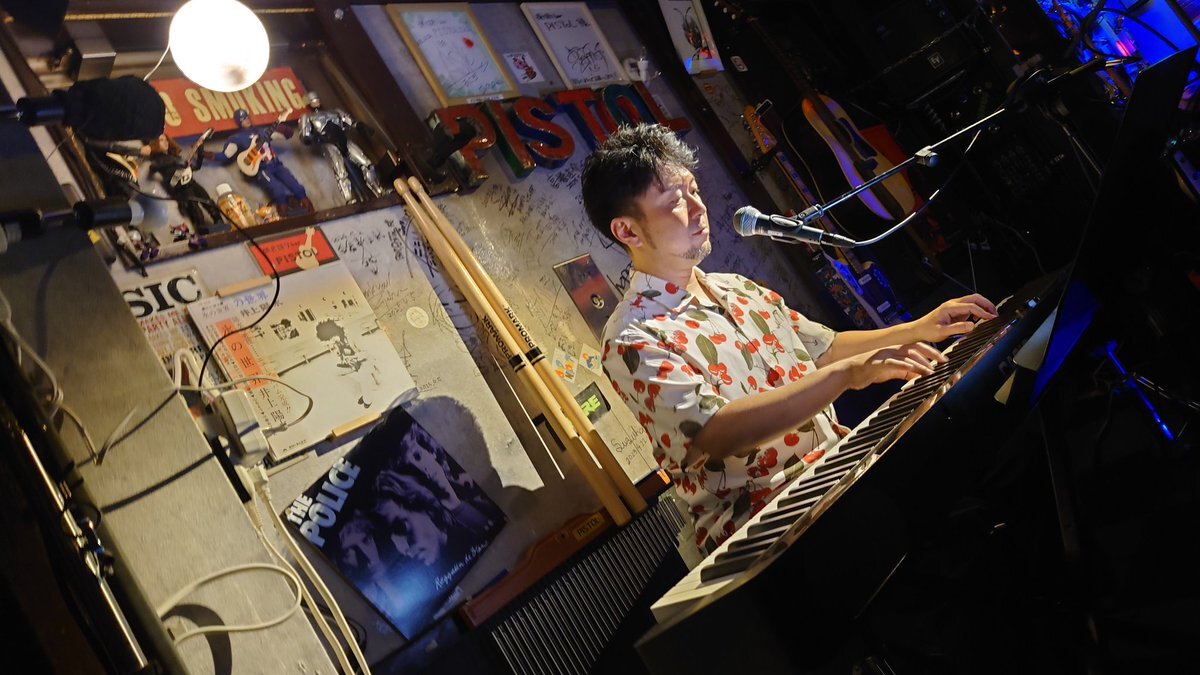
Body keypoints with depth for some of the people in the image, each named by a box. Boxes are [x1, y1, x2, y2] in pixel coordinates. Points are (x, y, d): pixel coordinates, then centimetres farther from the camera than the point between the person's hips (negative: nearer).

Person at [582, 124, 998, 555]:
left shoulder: (738, 290, 16)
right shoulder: (633, 341, -11)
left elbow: (824, 349, 23)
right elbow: (716, 433, -25)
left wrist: (917, 330, 8)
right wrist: (849, 373, -29)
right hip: (755, 519, -8)